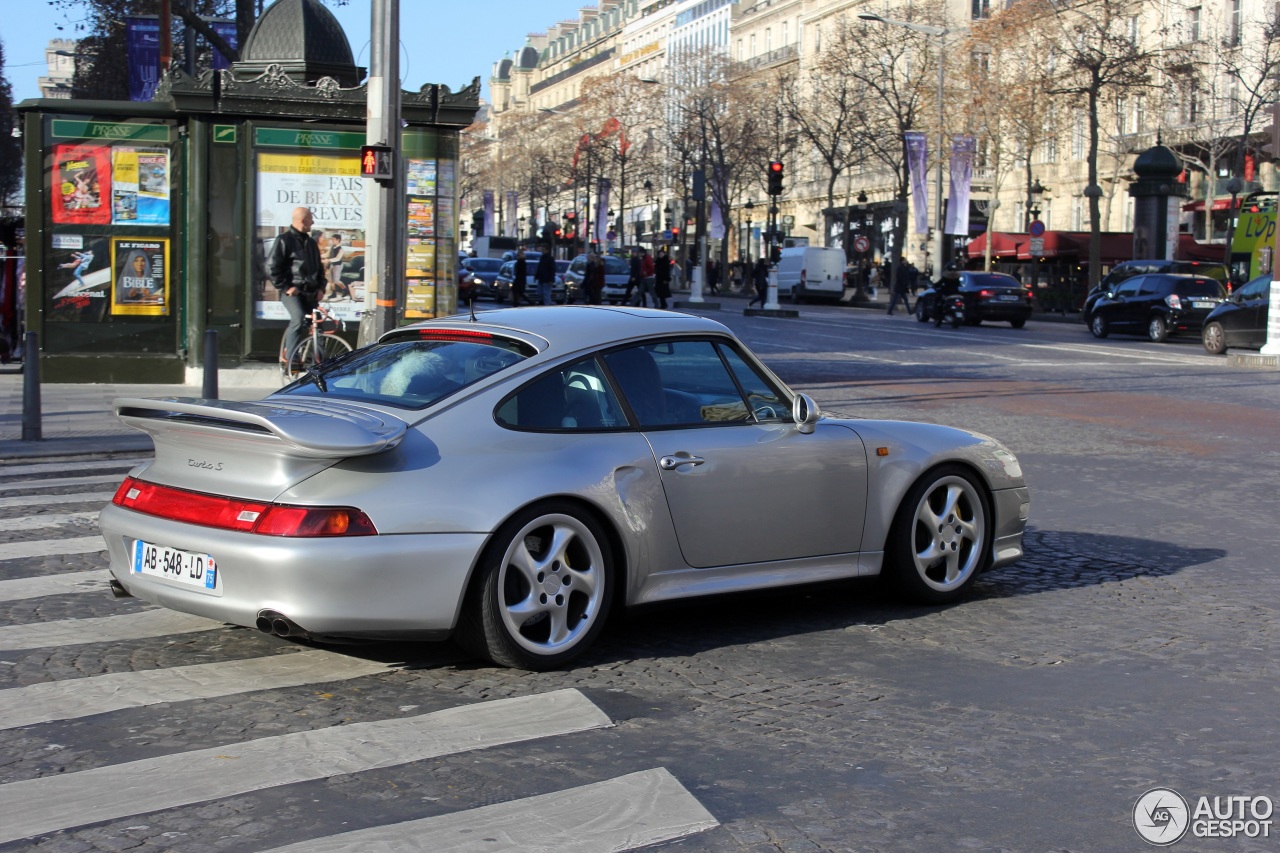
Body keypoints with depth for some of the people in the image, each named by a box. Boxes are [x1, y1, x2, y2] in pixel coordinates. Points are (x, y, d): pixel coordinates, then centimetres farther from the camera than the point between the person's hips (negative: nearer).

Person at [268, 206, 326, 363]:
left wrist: (320, 287, 13)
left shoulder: (311, 243, 20)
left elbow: (319, 267, 27)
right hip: (292, 291, -7)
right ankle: (291, 360, -24)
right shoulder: (284, 240, -3)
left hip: (310, 292, 7)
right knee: (298, 319, -26)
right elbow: (272, 267, -8)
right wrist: (285, 287, -13)